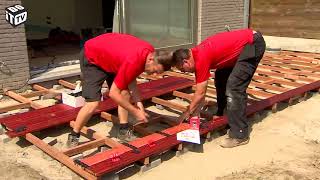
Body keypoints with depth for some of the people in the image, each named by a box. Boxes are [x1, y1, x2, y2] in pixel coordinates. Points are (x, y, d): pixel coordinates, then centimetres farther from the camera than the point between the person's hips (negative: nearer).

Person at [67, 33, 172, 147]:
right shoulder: (133, 61, -38)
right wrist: (136, 112, -22)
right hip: (91, 57, -8)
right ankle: (73, 137, 5)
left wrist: (138, 101, -12)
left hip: (108, 55, 8)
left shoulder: (150, 52, -14)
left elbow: (131, 77, -3)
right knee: (93, 103, -15)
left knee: (125, 92, 0)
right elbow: (113, 93, -30)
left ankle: (124, 131, 14)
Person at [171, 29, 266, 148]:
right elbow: (200, 91, 14)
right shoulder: (196, 53, 6)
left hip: (253, 44, -10)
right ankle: (220, 114, 30)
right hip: (246, 41, 10)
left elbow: (200, 93, -14)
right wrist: (194, 109, 16)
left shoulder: (201, 59, -21)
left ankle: (239, 135, -8)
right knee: (220, 77, 17)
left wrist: (188, 112, -2)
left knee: (234, 87, -14)